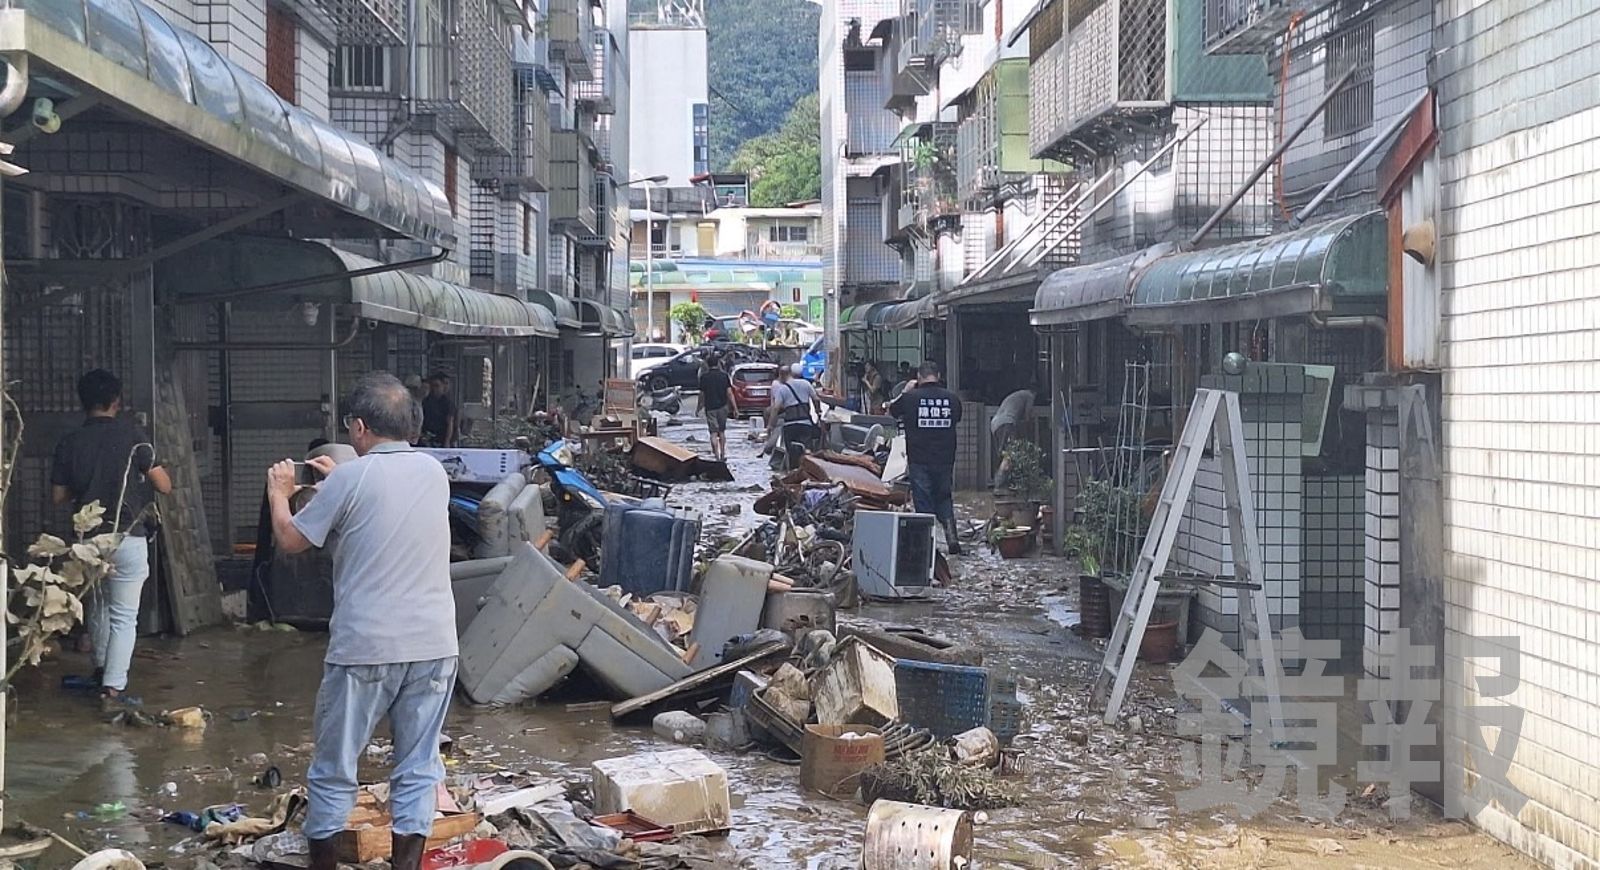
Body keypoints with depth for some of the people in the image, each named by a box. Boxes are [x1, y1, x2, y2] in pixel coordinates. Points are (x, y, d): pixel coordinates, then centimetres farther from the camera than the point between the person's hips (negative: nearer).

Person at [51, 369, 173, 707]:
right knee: (124, 616, 0)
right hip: (127, 537, -4)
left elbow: (59, 495, 6)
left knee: (98, 605, 24)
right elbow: (164, 486, -7)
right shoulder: (131, 436, -9)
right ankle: (113, 689, -8)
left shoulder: (69, 443, 0)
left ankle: (102, 670, 39)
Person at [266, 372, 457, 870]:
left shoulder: (350, 480, -9)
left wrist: (279, 493, 20)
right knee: (418, 770, 10)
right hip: (434, 644, 4)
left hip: (365, 647, -4)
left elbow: (289, 541, 3)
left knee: (333, 772, 9)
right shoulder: (434, 472, 6)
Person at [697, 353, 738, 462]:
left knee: (714, 433, -2)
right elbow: (729, 393, -6)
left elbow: (702, 394, -2)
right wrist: (735, 407, -2)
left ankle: (717, 457, -11)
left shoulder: (704, 377, -6)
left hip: (710, 407, -2)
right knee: (722, 432, 16)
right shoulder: (724, 375, -3)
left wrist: (701, 406, 13)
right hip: (722, 406, 2)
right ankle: (723, 455, 22)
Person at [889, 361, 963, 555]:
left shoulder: (910, 397, -10)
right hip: (945, 459, 3)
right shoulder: (952, 399, -2)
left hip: (919, 460, -3)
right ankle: (952, 538, 6)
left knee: (923, 502, 4)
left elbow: (893, 411, 11)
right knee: (944, 498, 18)